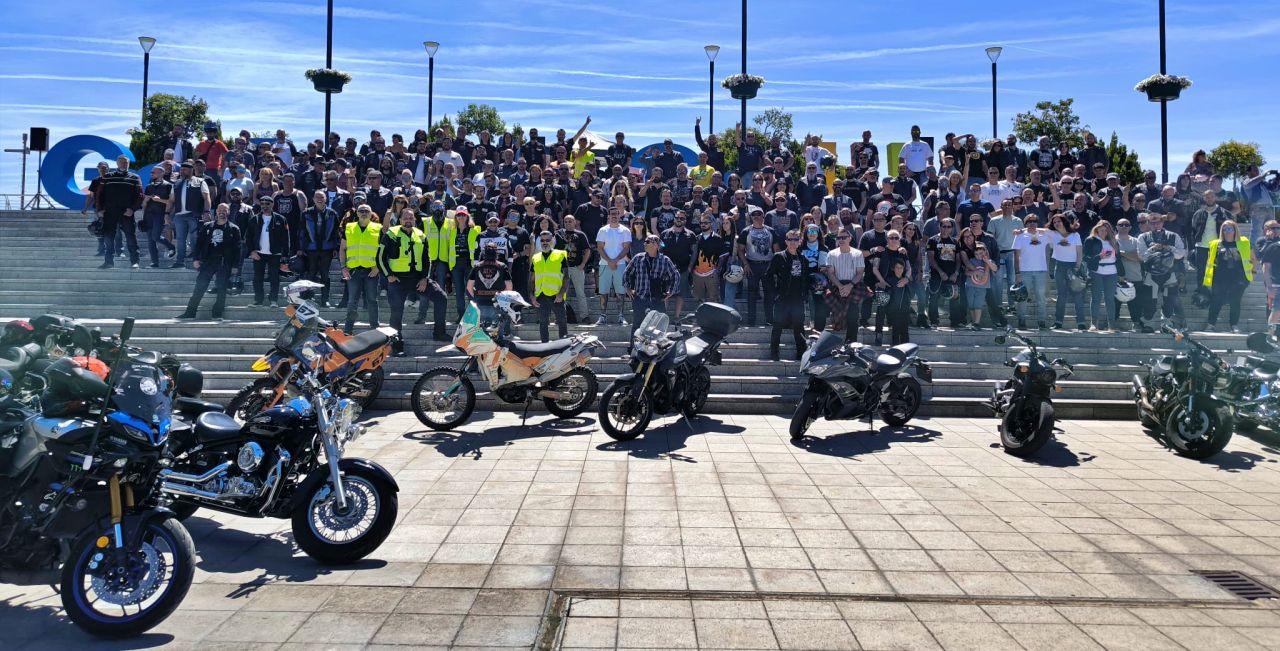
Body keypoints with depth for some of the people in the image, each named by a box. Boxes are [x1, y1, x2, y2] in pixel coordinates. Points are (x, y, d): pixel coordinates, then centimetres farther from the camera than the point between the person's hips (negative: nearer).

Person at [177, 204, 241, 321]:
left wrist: (235, 265, -4)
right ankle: (190, 312, 4)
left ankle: (217, 314, 6)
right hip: (207, 262, 2)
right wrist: (195, 258, 0)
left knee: (221, 290, -1)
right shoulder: (206, 226, 13)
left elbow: (236, 248, 3)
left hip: (224, 264, -1)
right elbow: (199, 243, 11)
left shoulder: (233, 229, 7)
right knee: (200, 287, 0)